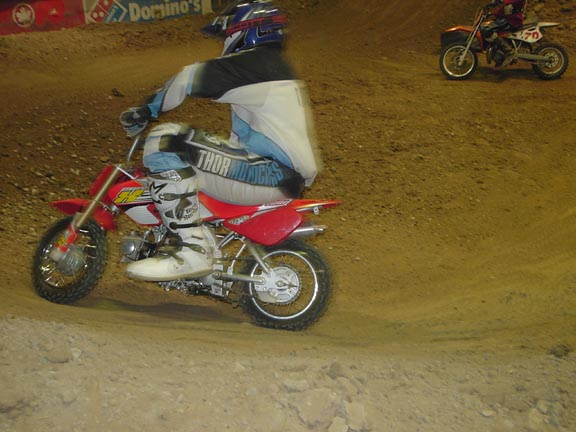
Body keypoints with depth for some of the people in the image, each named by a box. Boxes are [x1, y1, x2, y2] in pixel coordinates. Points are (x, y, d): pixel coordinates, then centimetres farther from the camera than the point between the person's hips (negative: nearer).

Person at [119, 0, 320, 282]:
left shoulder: (250, 63, -6)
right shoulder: (279, 68, 24)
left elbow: (189, 79, -11)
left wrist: (145, 111, 2)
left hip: (271, 174, -10)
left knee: (163, 142, -19)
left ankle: (194, 251, -24)